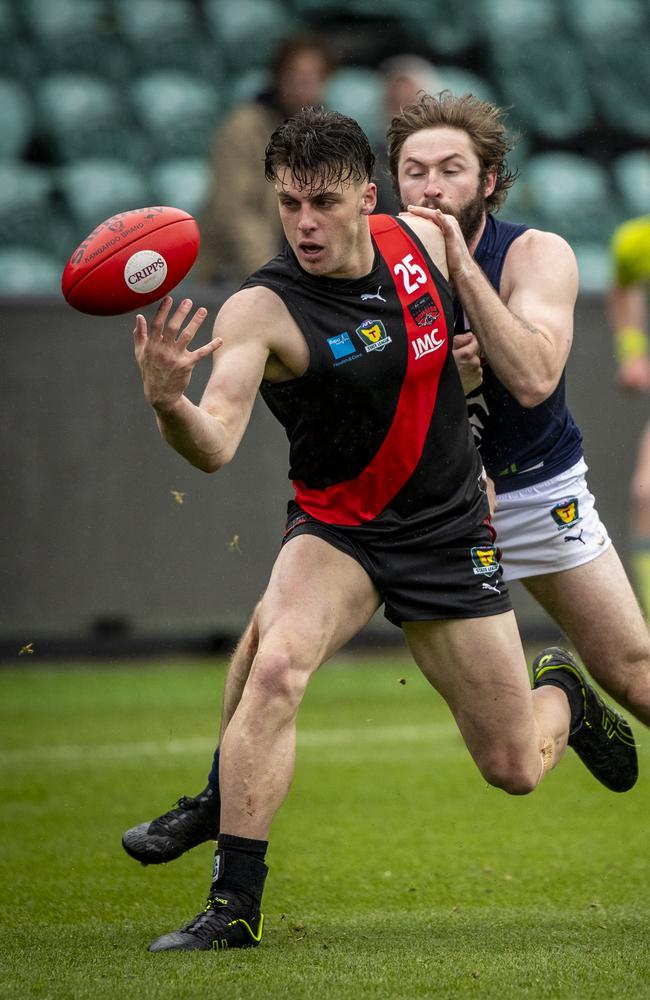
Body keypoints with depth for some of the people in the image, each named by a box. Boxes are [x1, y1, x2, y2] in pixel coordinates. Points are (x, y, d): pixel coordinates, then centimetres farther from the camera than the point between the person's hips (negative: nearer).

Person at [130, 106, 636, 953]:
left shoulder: (424, 240, -6)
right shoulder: (261, 309, -21)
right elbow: (215, 446, -38)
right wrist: (168, 402, -55)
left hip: (450, 531, 3)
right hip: (336, 529, -3)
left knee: (516, 769, 6)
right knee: (275, 668, -34)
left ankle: (559, 694, 45)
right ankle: (234, 905, -25)